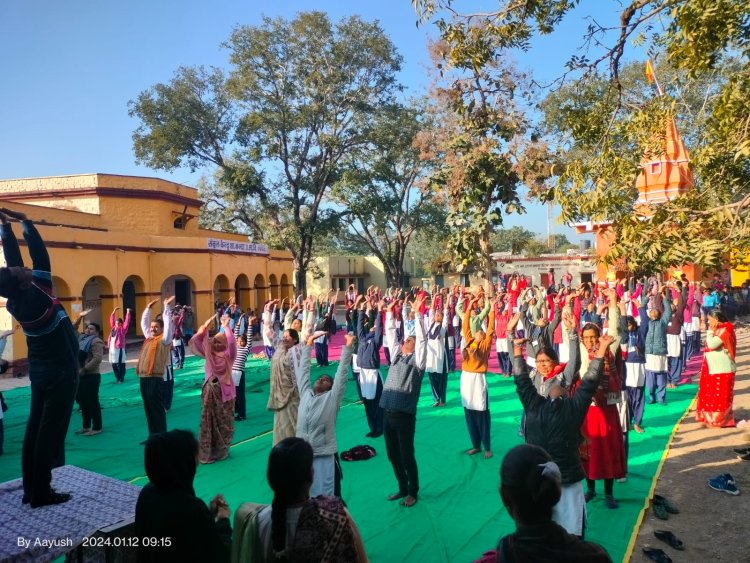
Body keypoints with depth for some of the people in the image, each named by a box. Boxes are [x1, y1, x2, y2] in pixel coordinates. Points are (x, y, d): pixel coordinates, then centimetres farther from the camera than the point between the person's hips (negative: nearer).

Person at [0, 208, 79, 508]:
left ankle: (31, 488, 20)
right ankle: (41, 493, 5)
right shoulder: (38, 294, -23)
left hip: (41, 369, 8)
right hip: (60, 371, -8)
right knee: (50, 430, -2)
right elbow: (40, 255, -19)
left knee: (36, 426, 12)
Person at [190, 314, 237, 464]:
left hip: (223, 392, -4)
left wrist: (226, 327, -26)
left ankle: (221, 451, 22)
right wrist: (205, 327, -11)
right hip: (209, 392, 4)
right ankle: (207, 453, 21)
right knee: (208, 423, 10)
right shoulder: (209, 354, 6)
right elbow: (195, 342, 0)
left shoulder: (228, 355, -6)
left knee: (223, 423, 8)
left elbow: (232, 344, -26)